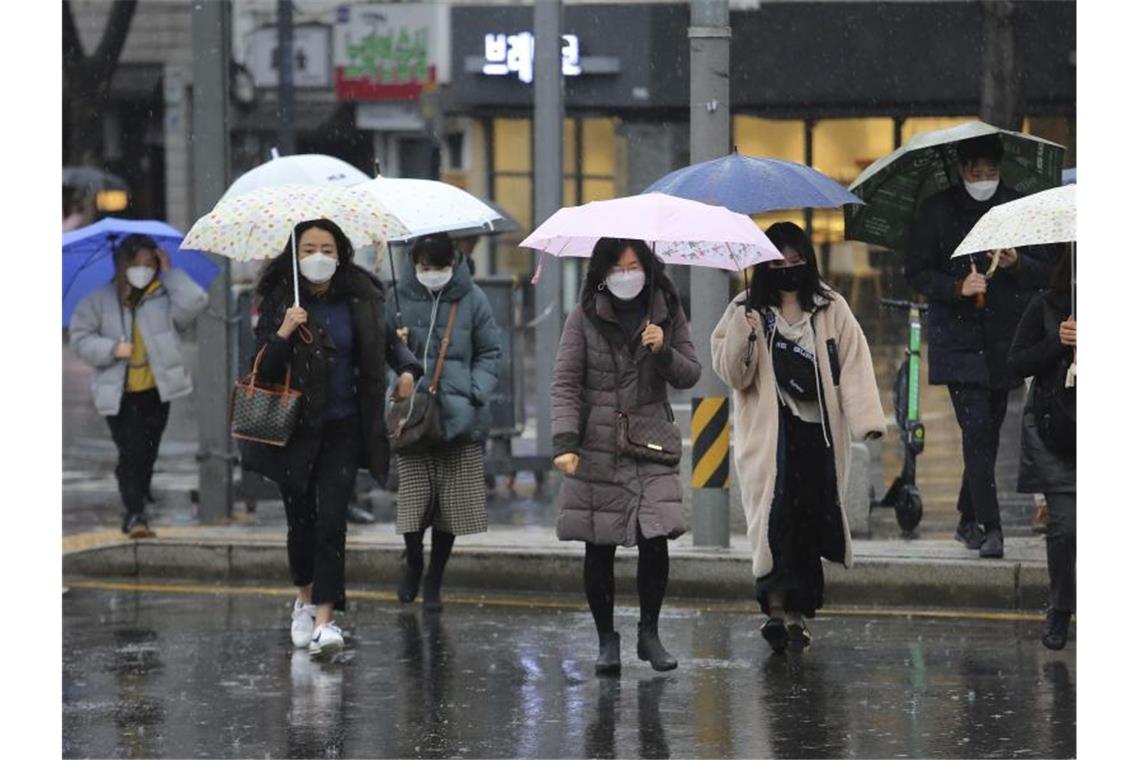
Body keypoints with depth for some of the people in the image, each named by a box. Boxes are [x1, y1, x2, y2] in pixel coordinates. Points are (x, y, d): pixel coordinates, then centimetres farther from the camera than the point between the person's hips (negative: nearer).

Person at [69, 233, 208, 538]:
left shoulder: (163, 297, 4)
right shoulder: (100, 301, 2)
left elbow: (194, 302, -14)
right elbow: (80, 338, 1)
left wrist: (169, 273, -7)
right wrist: (112, 349, -14)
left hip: (156, 392, 2)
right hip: (119, 395, -2)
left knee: (147, 454, 11)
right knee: (132, 452, -13)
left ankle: (136, 513, 25)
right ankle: (135, 515, -14)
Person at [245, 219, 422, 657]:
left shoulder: (360, 300, 2)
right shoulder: (279, 301, -3)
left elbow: (386, 339, 21)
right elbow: (262, 369, -7)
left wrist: (407, 369, 2)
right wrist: (283, 334, -24)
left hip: (343, 427, 0)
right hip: (295, 430, 0)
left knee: (331, 520, -12)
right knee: (301, 520, 8)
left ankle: (324, 620, -15)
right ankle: (304, 600, 34)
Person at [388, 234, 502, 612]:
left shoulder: (471, 299, 2)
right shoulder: (401, 299, 4)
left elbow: (490, 353, 7)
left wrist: (476, 393, -7)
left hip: (459, 417, 0)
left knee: (451, 502, 3)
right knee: (412, 494, -6)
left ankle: (434, 581, 20)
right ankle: (413, 561, 24)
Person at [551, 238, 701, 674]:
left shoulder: (668, 314, 6)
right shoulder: (584, 318, -1)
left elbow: (690, 375, 8)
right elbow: (565, 384, -5)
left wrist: (664, 351, -13)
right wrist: (566, 441, -18)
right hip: (597, 451, -1)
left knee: (655, 540, -9)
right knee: (599, 549, 1)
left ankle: (649, 632, 9)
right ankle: (606, 641, 13)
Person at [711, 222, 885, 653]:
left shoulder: (831, 310, 9)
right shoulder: (746, 312, 6)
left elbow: (854, 364, 2)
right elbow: (731, 373, 1)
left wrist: (867, 419, -10)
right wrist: (745, 334, -17)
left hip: (818, 433, 2)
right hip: (769, 435, -2)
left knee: (810, 520, 2)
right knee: (775, 515, -14)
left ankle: (797, 611, 12)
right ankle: (776, 608, -18)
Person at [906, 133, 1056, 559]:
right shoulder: (936, 211, 0)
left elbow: (1045, 270, 8)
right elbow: (917, 273, 1)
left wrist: (1018, 264, -14)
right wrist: (958, 287, -17)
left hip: (1005, 339, 3)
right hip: (959, 340, -3)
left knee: (990, 431, 9)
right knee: (977, 429, -13)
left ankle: (968, 520, 24)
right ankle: (990, 528, -15)